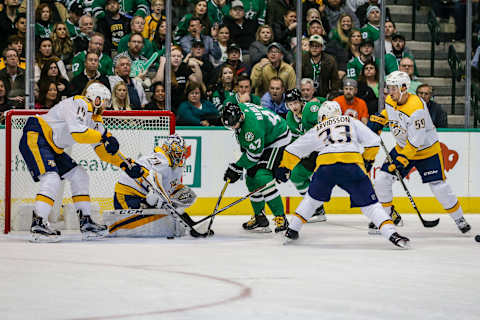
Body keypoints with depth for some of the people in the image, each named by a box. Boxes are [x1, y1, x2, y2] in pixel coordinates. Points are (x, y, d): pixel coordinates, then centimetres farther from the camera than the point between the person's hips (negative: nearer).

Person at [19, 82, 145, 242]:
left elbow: (102, 149, 18)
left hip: (52, 148, 11)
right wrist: (103, 136, -25)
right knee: (52, 179, -26)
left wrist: (125, 164, 9)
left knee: (78, 175, 11)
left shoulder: (94, 119, 16)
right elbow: (76, 131, -30)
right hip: (35, 138, -11)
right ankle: (38, 225, -31)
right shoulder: (79, 104, -14)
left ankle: (85, 222, 12)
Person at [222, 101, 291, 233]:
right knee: (251, 178, 7)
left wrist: (237, 168, -19)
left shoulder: (252, 126, -36)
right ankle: (259, 217, 18)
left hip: (278, 139, -10)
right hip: (263, 141, 10)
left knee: (262, 177, -22)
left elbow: (254, 153, -26)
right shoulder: (236, 110, -9)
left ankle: (280, 218, -21)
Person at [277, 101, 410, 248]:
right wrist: (367, 158, 37)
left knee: (313, 198, 27)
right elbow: (373, 141, 19)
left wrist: (284, 168, 48)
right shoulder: (351, 121, 27)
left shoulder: (317, 129, 30)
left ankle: (292, 230, 29)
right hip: (352, 163, -1)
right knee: (369, 203, 3)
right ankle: (391, 234, -13)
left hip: (325, 165, 1)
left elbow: (293, 149, 35)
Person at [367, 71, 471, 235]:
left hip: (426, 150, -7)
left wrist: (402, 159, -29)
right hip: (403, 148, 7)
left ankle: (459, 218, 10)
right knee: (381, 179, -4)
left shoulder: (416, 109, -32)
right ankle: (387, 214, 14)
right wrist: (378, 120, 2)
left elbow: (416, 141, -30)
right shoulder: (390, 100, -8)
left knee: (439, 187, -10)